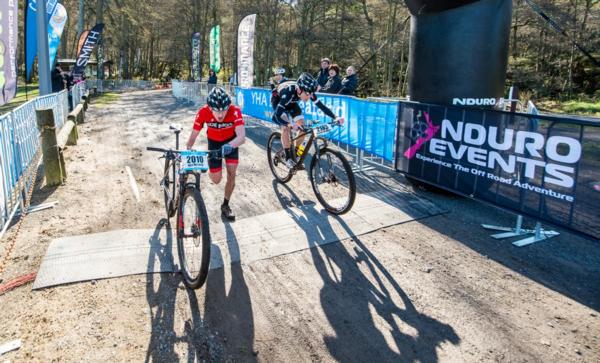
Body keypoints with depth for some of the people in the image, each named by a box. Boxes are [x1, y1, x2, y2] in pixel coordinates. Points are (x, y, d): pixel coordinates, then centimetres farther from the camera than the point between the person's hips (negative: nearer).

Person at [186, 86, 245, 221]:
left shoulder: (235, 111, -37)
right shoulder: (203, 113, -33)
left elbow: (242, 137, -48)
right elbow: (193, 137, -25)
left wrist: (230, 146, -67)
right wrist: (188, 151, -42)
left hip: (231, 141, 0)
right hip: (214, 142, 1)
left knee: (232, 173, -11)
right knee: (216, 180, -2)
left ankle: (225, 205, 12)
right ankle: (210, 168, 35)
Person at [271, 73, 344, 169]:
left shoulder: (308, 91, -29)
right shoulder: (288, 92, -44)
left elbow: (321, 105, -24)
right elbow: (277, 114, -49)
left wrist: (335, 117, -36)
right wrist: (289, 124, -66)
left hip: (291, 103, 5)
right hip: (278, 101, -5)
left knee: (302, 127, -7)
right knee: (286, 128, -23)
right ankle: (288, 158, -12)